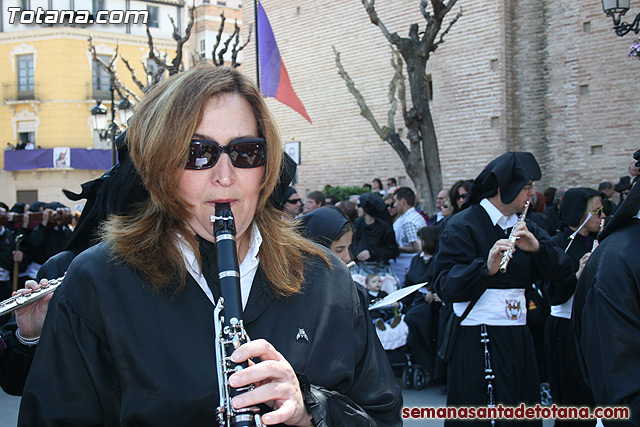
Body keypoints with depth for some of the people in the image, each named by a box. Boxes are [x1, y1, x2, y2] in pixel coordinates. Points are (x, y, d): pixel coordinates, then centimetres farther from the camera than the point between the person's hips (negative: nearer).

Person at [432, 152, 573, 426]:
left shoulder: (524, 227, 12)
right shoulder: (462, 226, -8)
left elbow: (560, 271, 3)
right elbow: (446, 287, -18)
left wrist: (536, 246, -16)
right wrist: (486, 267, -34)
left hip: (518, 340, 6)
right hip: (476, 342, -6)